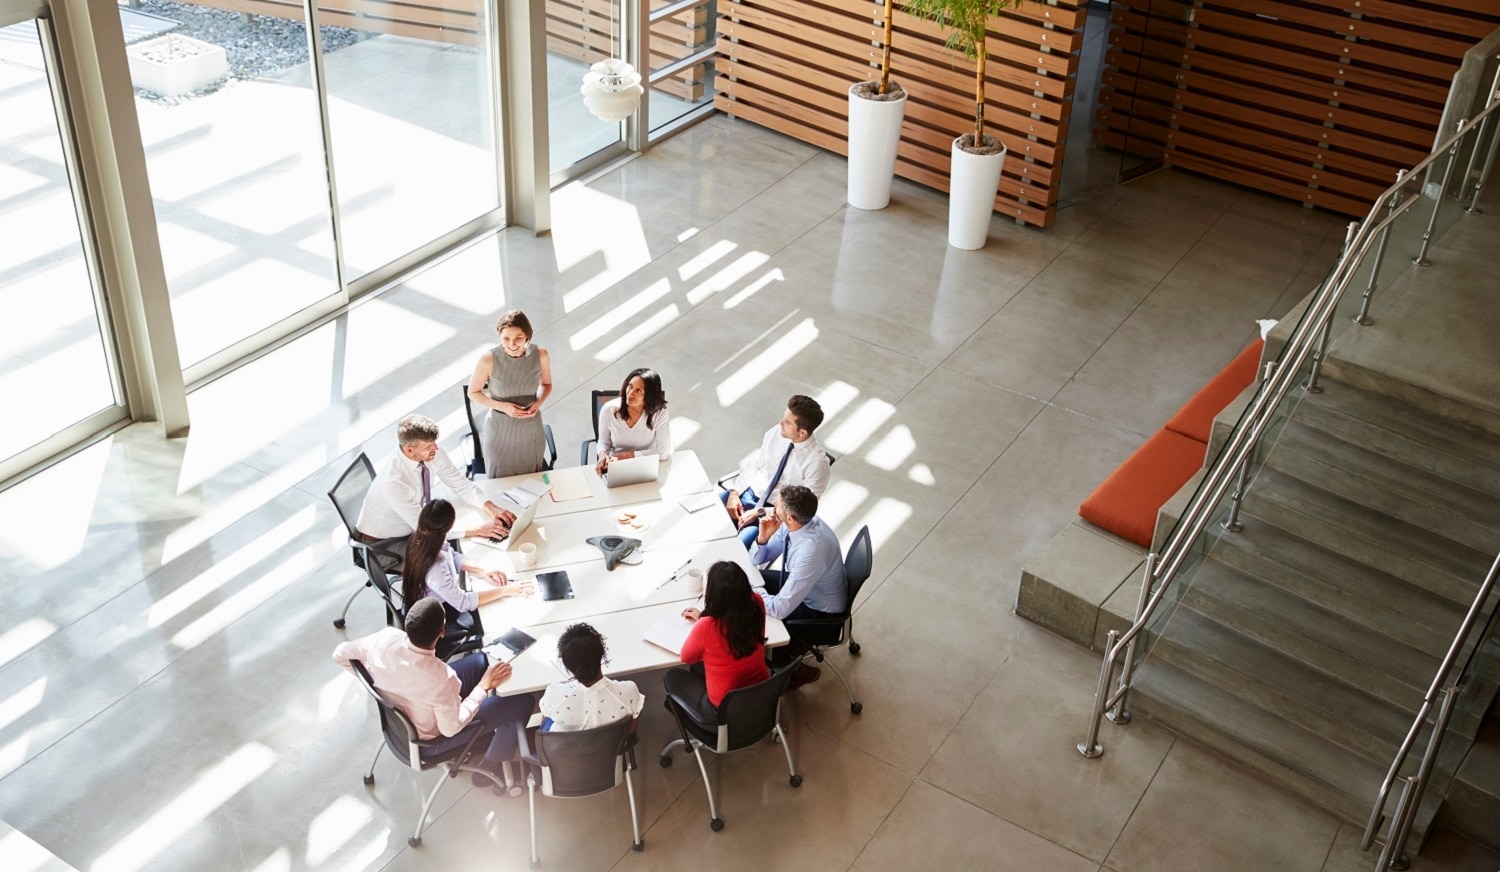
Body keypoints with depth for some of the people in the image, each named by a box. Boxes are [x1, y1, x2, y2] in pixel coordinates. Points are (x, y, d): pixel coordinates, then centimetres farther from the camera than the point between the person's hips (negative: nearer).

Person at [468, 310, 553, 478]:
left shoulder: (541, 355, -16)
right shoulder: (488, 360, -23)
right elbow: (473, 393, -7)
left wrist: (538, 403, -16)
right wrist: (502, 406, -21)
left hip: (531, 430, 2)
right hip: (500, 431, -2)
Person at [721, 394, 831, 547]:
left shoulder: (817, 463, -22)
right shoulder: (776, 433, -6)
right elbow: (754, 464, 6)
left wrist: (759, 512, -20)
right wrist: (735, 493, -7)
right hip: (748, 492, 6)